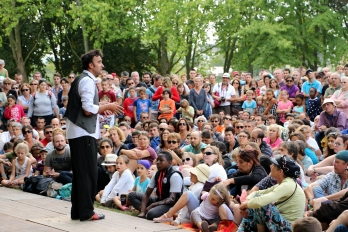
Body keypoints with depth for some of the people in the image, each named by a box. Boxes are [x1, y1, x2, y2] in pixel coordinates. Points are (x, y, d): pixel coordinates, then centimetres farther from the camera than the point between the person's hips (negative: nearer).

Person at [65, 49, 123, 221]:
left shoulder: (81, 79, 18)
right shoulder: (87, 81, -14)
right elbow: (88, 109, -22)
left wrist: (102, 108, 14)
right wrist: (107, 106, -9)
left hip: (77, 132, 10)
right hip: (84, 133, -10)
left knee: (80, 173, 12)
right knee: (89, 173, -5)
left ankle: (77, 211, 16)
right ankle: (86, 212, -1)